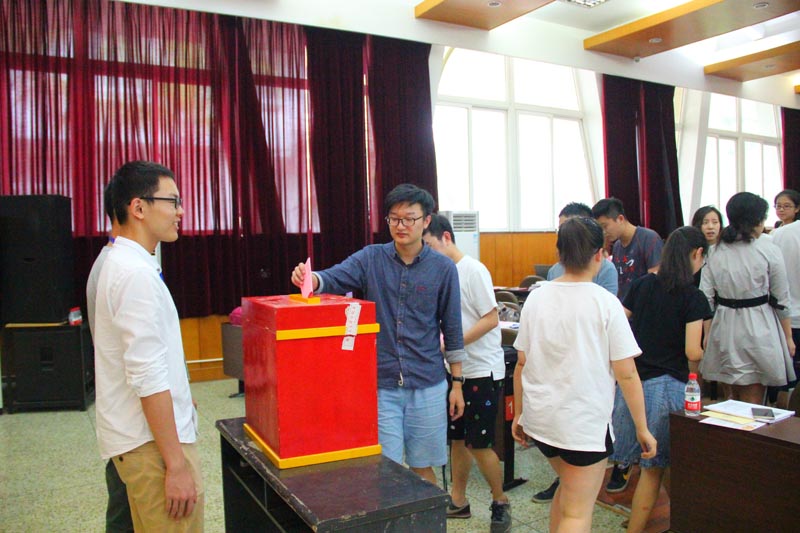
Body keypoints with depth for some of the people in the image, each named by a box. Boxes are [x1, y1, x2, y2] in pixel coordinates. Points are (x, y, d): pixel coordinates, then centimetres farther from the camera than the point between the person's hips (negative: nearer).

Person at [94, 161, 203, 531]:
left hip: (138, 436, 10)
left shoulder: (120, 263, 11)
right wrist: (176, 463, -22)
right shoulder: (137, 274, -20)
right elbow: (149, 376, -25)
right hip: (153, 442, -10)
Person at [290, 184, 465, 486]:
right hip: (381, 384, 0)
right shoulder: (371, 258, 0)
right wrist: (312, 279, -40)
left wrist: (457, 383, 4)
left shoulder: (443, 268, -1)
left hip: (427, 385, 0)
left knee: (423, 468, 13)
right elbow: (336, 277, -18)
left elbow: (452, 329, 3)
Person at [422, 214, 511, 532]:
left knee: (478, 444, -1)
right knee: (457, 438, 15)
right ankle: (458, 500, 30)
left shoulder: (473, 271, -14)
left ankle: (500, 502, 21)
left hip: (482, 370, -7)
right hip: (456, 370, 7)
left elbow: (491, 319, -18)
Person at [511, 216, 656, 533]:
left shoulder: (536, 297, -2)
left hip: (540, 419, 5)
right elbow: (626, 374, -11)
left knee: (569, 489, 29)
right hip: (585, 423, -5)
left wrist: (518, 415, 13)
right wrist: (642, 429, 0)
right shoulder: (606, 304, -12)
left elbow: (521, 364, 2)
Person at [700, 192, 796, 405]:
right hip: (759, 330, -4)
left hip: (724, 329, 4)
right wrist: (788, 336, 6)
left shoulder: (716, 253, 0)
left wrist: (707, 334, 10)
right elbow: (781, 300, -4)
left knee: (735, 397, 21)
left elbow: (706, 298, 0)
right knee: (753, 402, 6)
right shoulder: (769, 251, -10)